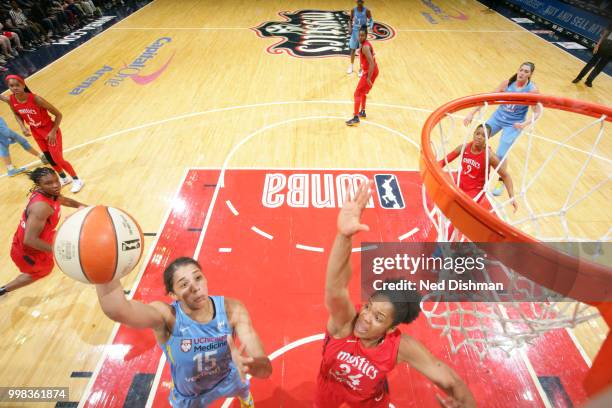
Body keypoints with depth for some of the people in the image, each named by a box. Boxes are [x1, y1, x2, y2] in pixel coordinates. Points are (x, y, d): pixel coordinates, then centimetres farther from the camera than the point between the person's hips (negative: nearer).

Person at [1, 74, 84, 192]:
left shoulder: (35, 99, -28)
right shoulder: (11, 100, -12)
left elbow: (58, 114, -22)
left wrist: (53, 131, -21)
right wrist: (23, 127, -6)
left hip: (50, 131, -6)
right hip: (36, 132, 6)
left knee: (58, 159, -6)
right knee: (49, 158, 16)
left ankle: (77, 180, 13)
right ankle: (64, 178, 36)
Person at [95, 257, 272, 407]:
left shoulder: (232, 310, -32)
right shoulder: (166, 316, -35)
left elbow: (266, 368, -34)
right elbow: (116, 309, -57)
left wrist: (249, 365, -57)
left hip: (228, 378, 3)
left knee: (244, 391, 33)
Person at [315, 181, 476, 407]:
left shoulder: (402, 346, -35)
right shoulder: (345, 321, -41)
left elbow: (450, 380, -33)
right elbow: (335, 289, -63)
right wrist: (344, 236, -82)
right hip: (330, 384, 1)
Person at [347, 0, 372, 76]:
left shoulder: (366, 11, -11)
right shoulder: (353, 10, -4)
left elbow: (371, 20, -3)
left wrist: (371, 27, -23)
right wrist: (350, 27, -9)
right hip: (355, 31, 3)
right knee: (353, 49, 10)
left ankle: (362, 68, 11)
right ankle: (351, 66, 27)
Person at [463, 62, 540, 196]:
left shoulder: (532, 90, -17)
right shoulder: (508, 83, -9)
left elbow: (538, 112, -14)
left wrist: (525, 124, -32)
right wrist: (472, 113, -10)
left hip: (513, 124, -4)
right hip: (498, 117, 4)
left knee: (500, 155, -11)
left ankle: (501, 181, 15)